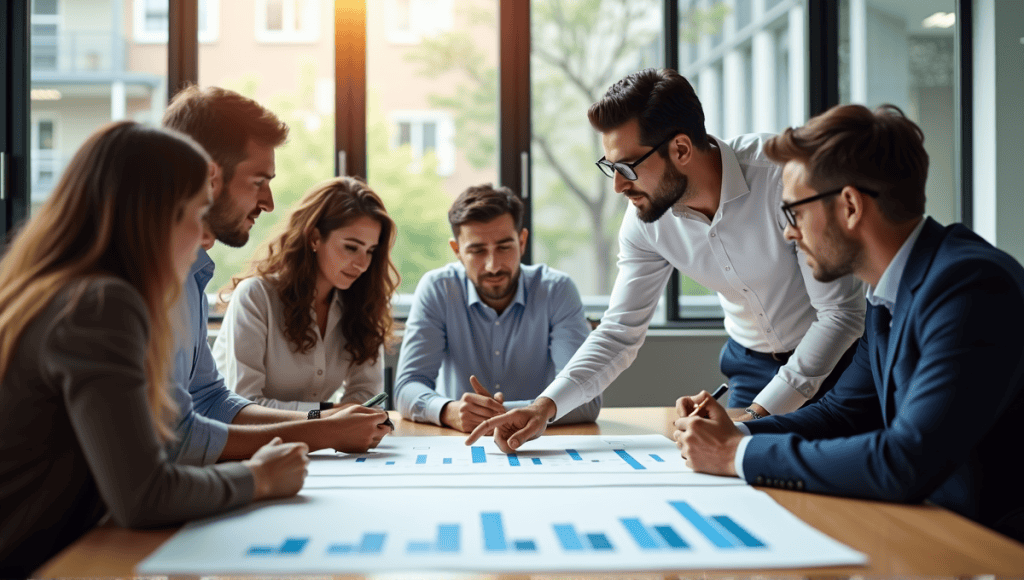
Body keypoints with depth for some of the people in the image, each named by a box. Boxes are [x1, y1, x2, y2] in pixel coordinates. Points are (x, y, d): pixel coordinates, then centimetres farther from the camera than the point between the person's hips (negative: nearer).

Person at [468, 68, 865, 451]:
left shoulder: (780, 173, -30)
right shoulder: (645, 220, -14)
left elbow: (841, 313, -26)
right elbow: (619, 332, -6)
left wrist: (759, 416, -29)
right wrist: (546, 405, -21)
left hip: (832, 361, -4)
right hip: (753, 364, 4)